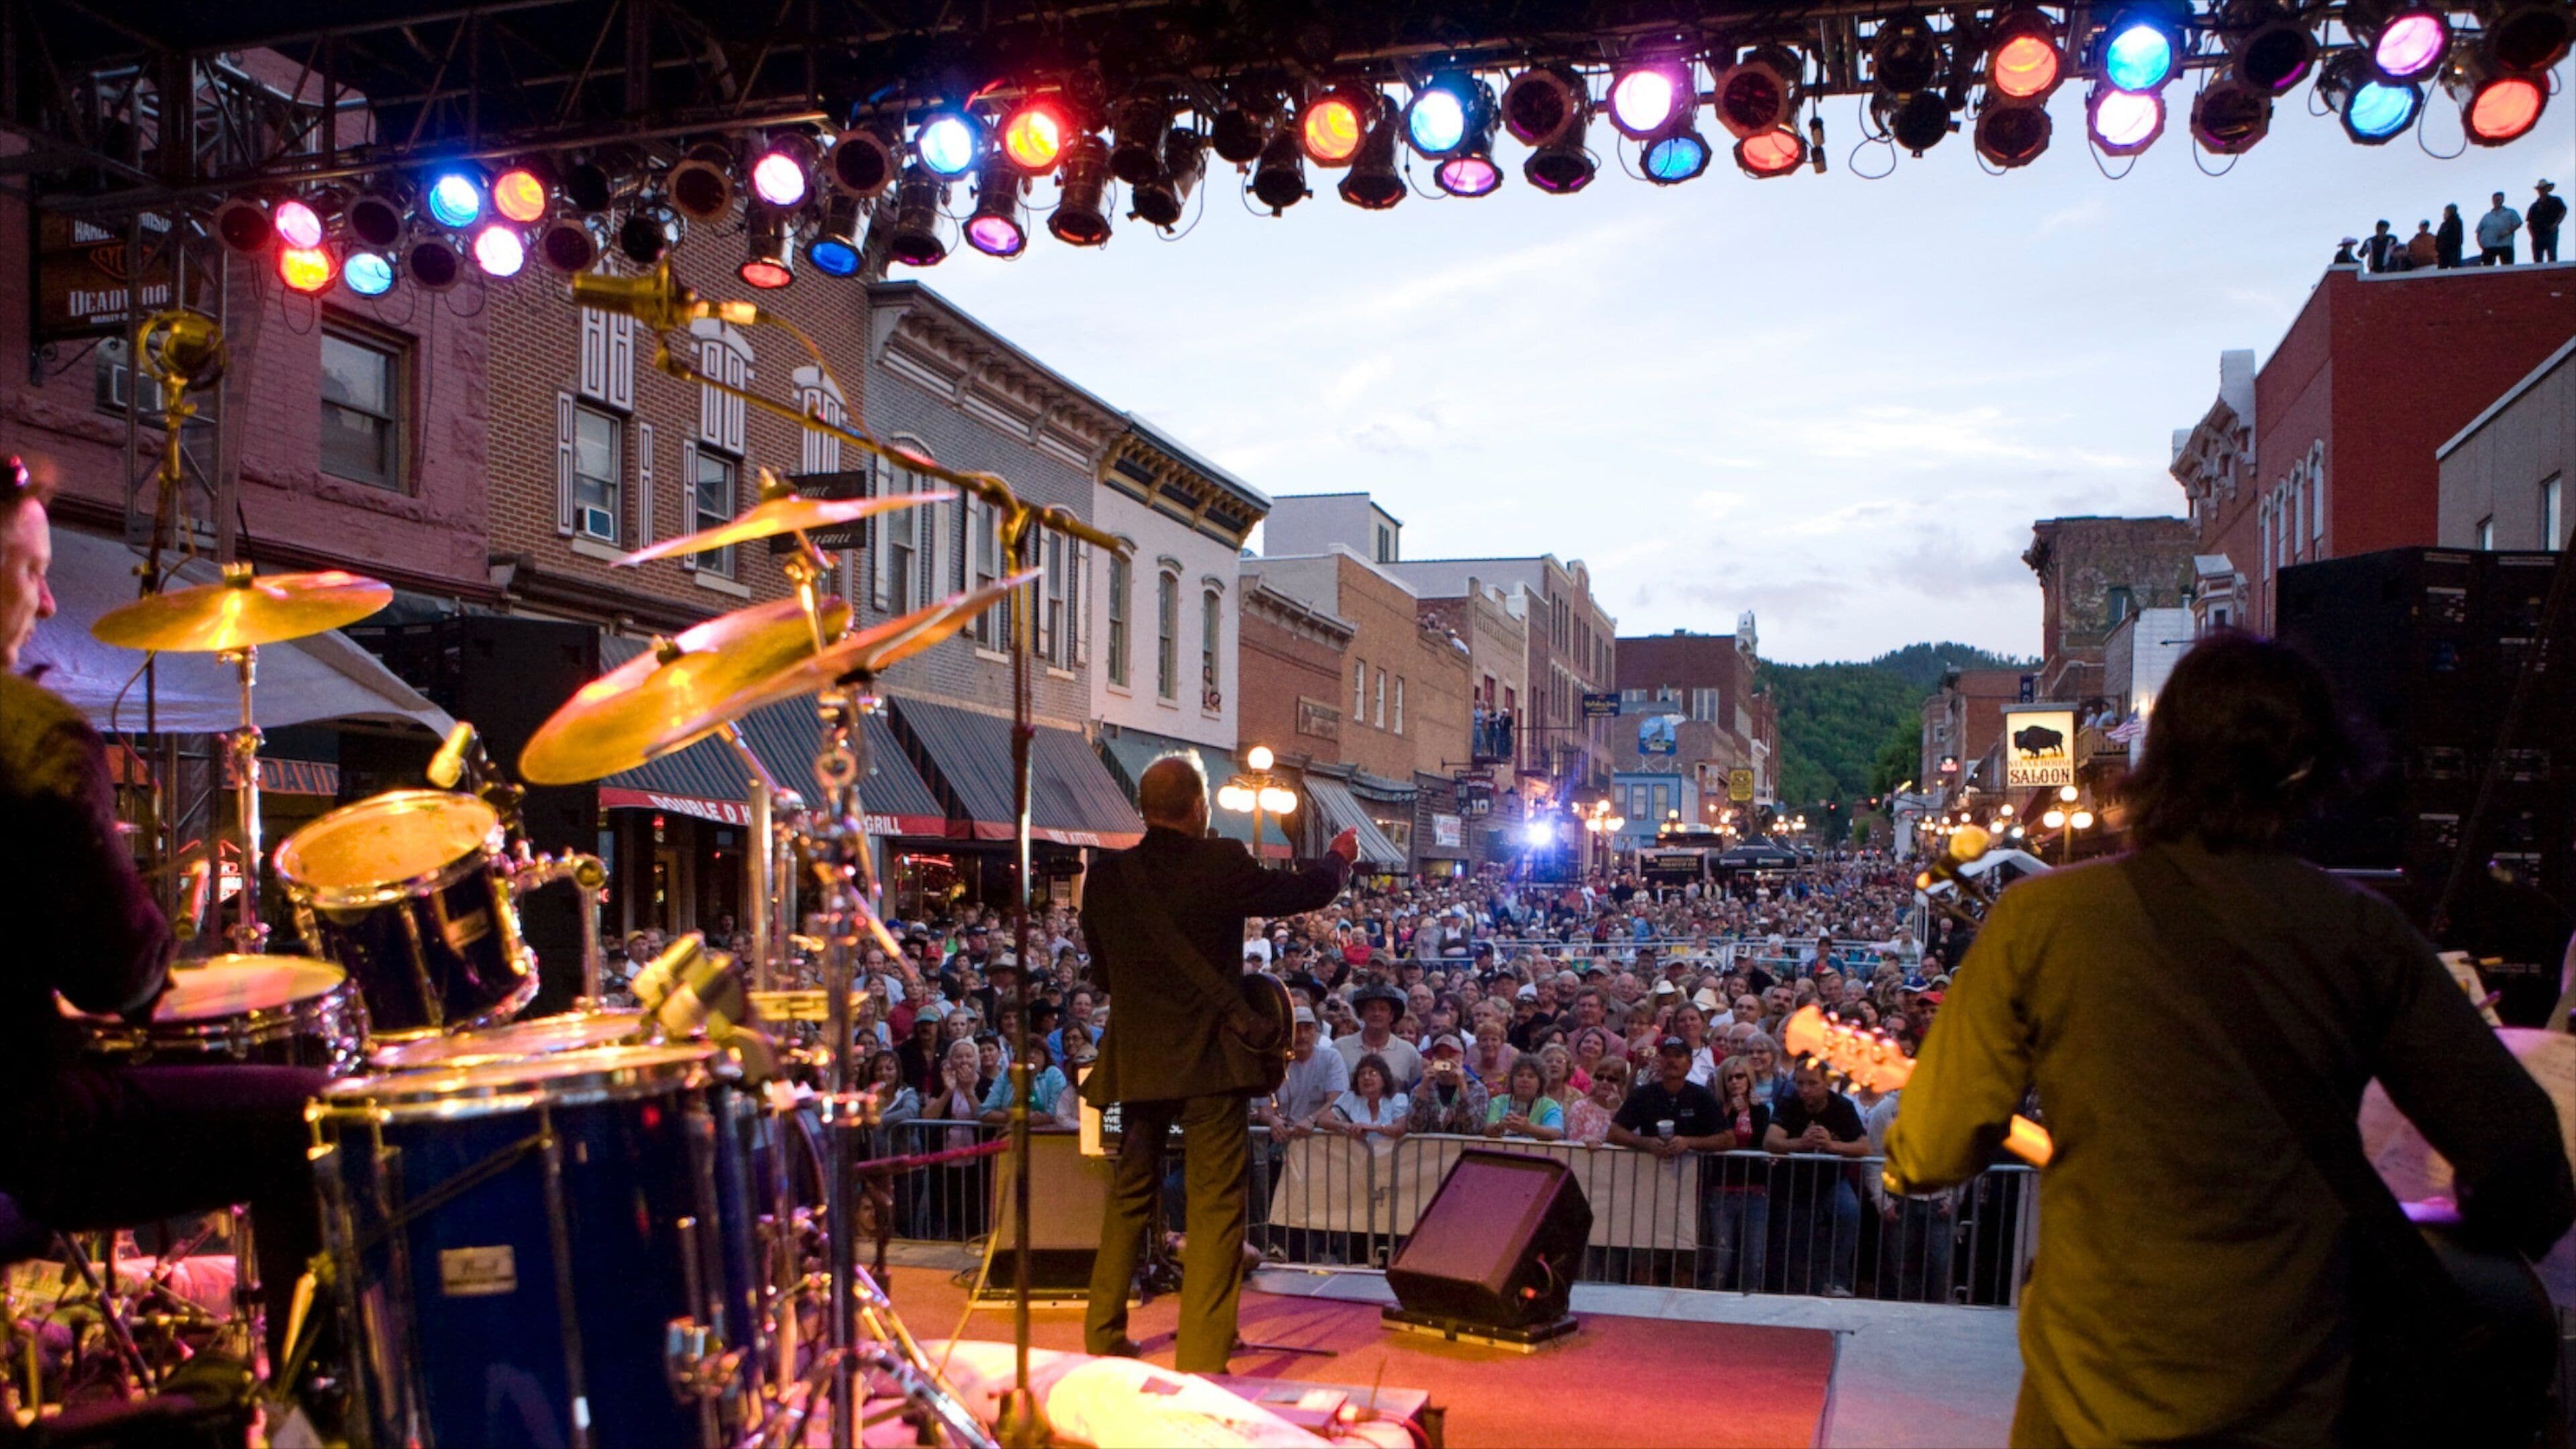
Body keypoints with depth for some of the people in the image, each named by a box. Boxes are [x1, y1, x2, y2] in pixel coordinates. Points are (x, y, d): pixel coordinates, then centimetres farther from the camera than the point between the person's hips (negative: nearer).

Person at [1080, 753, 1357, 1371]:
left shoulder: (1105, 877, 0)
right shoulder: (1221, 865, -12)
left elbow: (1101, 973, 11)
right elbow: (1307, 890, 3)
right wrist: (1340, 856, 24)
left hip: (1136, 1061, 5)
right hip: (1210, 1062, -5)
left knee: (1129, 1193, 19)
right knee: (1217, 1204, 1)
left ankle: (1102, 1337, 28)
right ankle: (1201, 1360, 1)